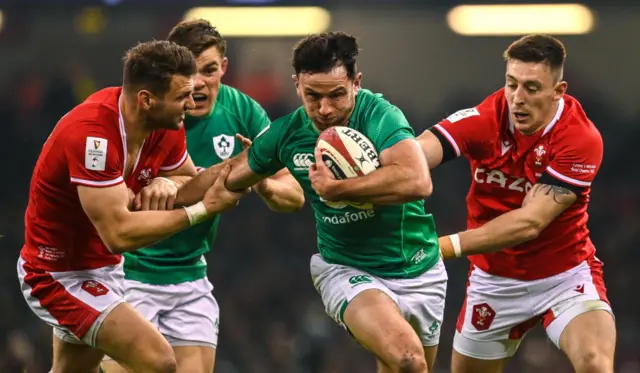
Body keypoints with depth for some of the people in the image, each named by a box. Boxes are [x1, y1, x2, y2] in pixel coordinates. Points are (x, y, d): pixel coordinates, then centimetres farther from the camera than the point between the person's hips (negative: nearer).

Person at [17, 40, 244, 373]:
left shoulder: (166, 125, -8)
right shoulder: (92, 135, -32)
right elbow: (119, 233, -34)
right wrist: (202, 208, -29)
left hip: (104, 267, 9)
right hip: (60, 274, -9)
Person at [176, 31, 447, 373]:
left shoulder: (379, 115, -21)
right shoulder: (286, 134, -8)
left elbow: (417, 181, -39)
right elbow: (227, 177, 10)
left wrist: (334, 189, -34)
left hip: (420, 272, 0)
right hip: (346, 269, 0)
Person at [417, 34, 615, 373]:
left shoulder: (582, 139, -22)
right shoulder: (483, 119, -16)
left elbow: (530, 222, -28)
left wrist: (449, 245, -37)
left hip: (566, 276, -3)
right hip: (495, 279, 3)